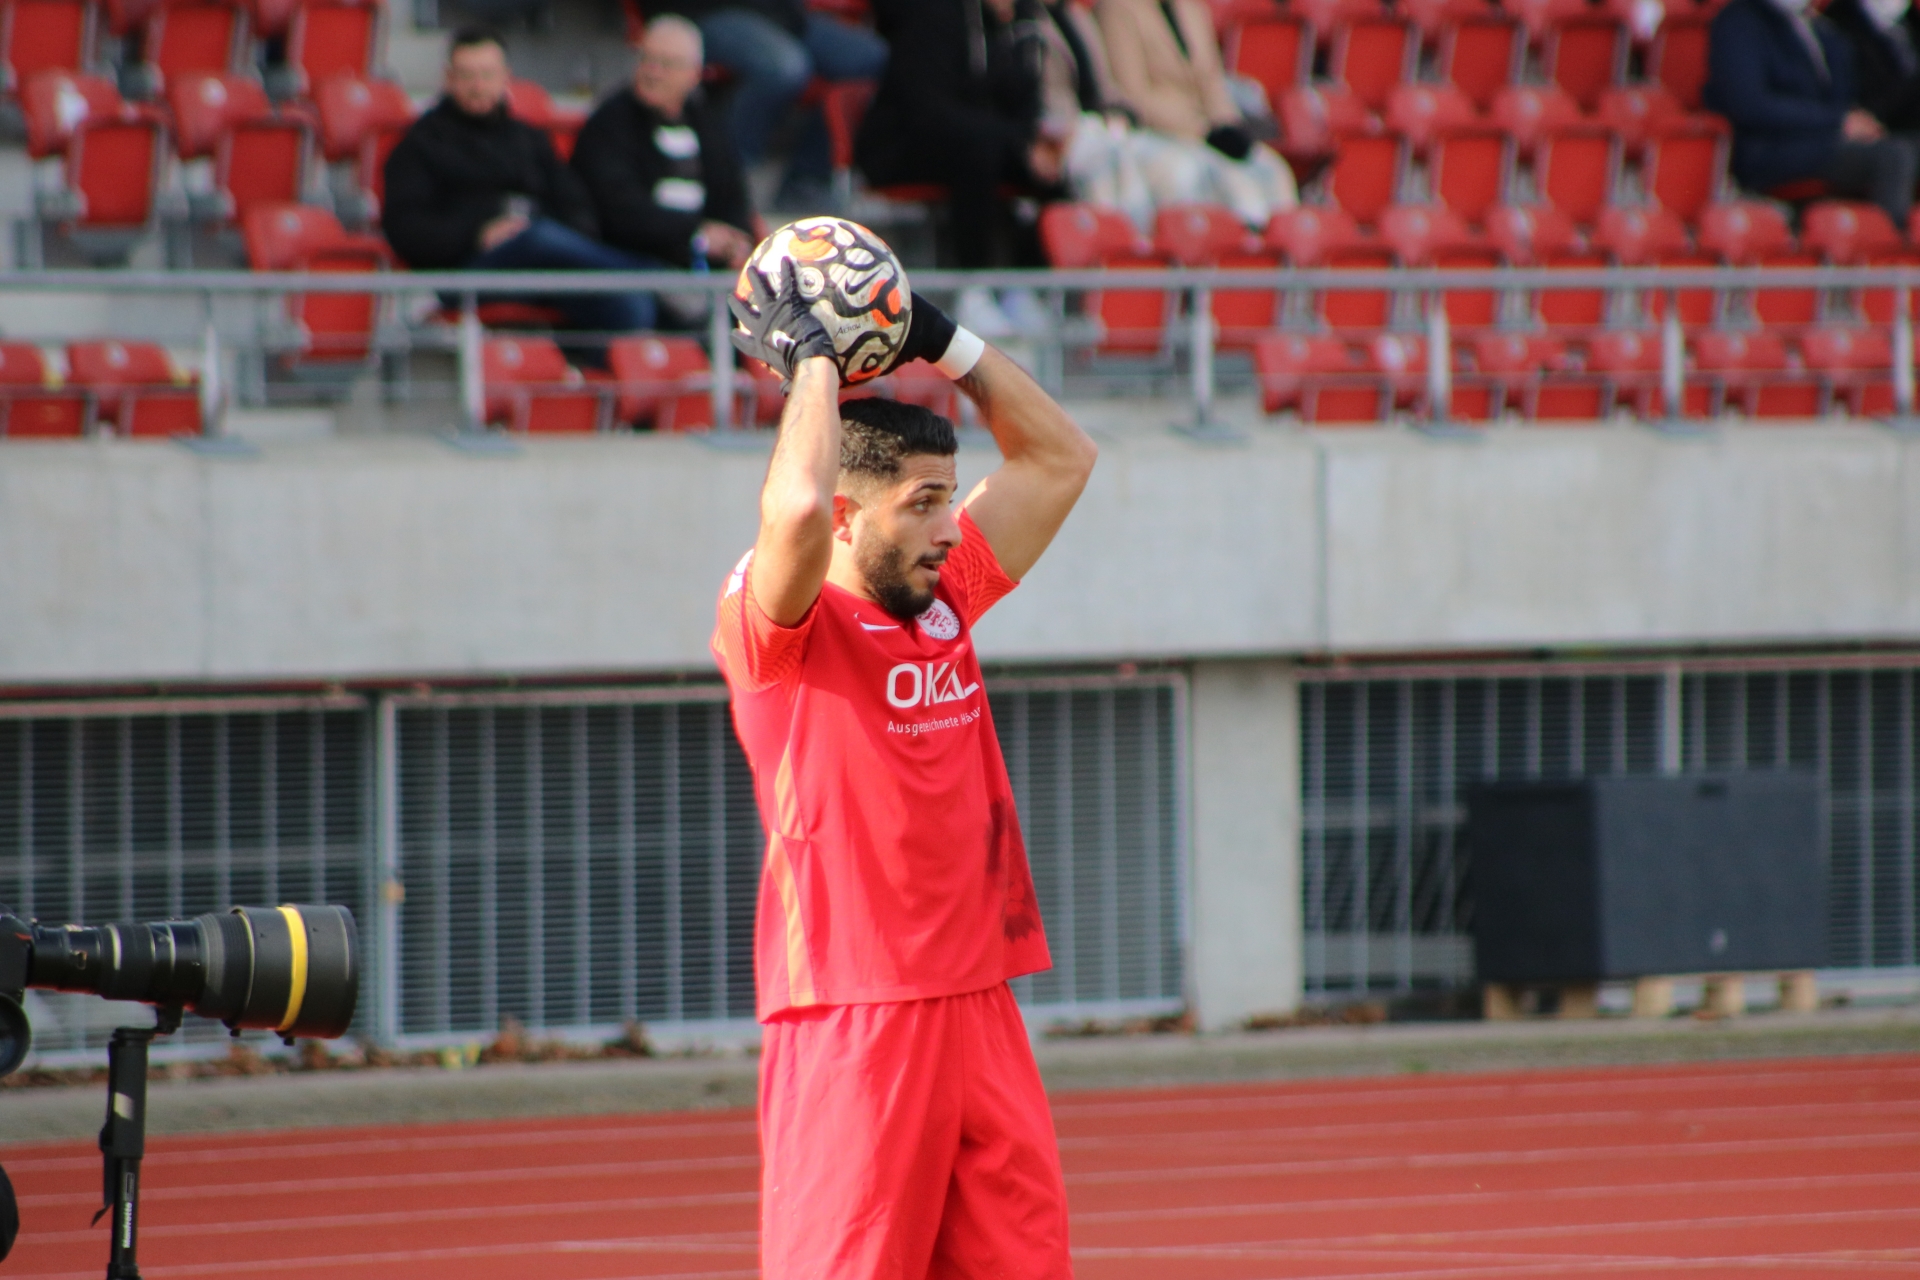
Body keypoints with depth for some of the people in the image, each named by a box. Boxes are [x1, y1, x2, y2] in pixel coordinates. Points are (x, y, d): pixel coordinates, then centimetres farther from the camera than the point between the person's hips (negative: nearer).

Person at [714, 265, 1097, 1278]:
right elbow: (797, 505, -29)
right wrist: (811, 358, -14)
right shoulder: (778, 631, -8)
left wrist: (943, 343, 11)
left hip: (977, 1009, 7)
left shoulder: (945, 604, 13)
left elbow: (1060, 457, 21)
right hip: (850, 1026, -7)